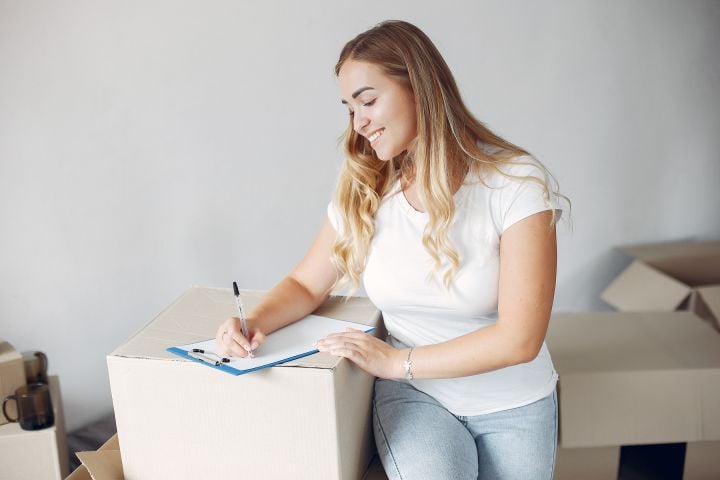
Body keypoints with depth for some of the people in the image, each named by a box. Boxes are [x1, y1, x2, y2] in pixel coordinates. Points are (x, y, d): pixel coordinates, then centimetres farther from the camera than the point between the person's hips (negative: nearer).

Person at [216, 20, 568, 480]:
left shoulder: (516, 182, -17)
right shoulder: (363, 191, -4)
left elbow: (519, 338, -20)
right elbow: (307, 285, 6)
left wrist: (397, 361, -19)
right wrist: (255, 323, -15)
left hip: (513, 404, -1)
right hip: (415, 395, 1)